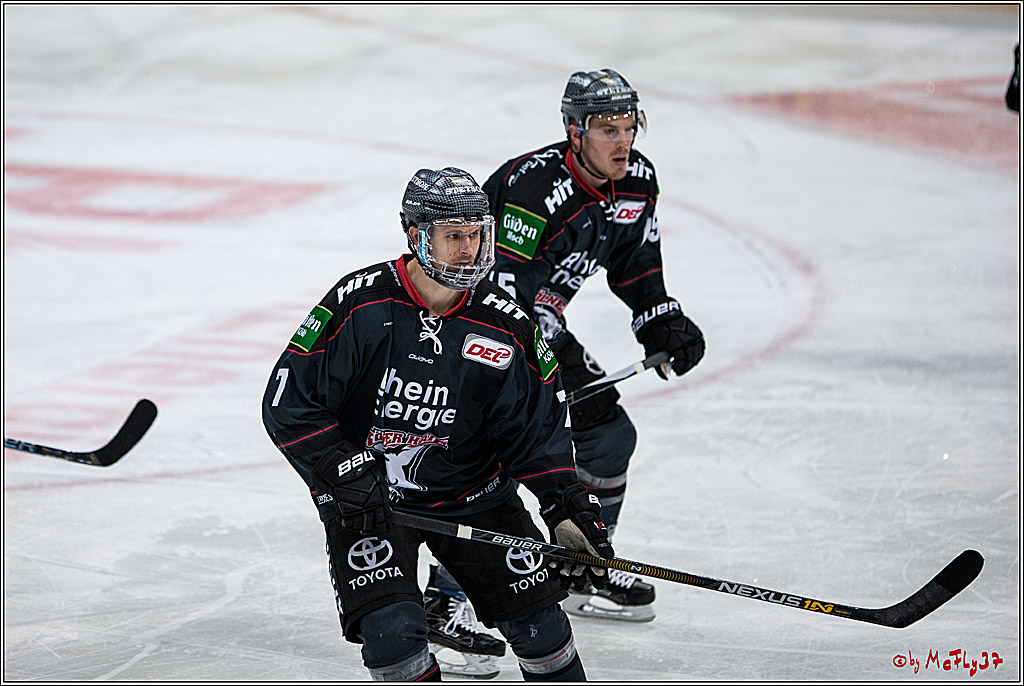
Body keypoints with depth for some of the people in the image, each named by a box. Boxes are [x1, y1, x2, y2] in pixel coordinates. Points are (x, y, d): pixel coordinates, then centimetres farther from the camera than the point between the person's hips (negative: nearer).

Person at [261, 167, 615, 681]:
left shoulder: (508, 328, -10)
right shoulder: (359, 305, -18)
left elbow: (536, 432, -1)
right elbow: (288, 402, -14)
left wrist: (570, 509, -13)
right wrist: (346, 472, -23)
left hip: (471, 491, 3)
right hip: (365, 498, -3)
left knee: (534, 614, 0)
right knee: (392, 631, -19)